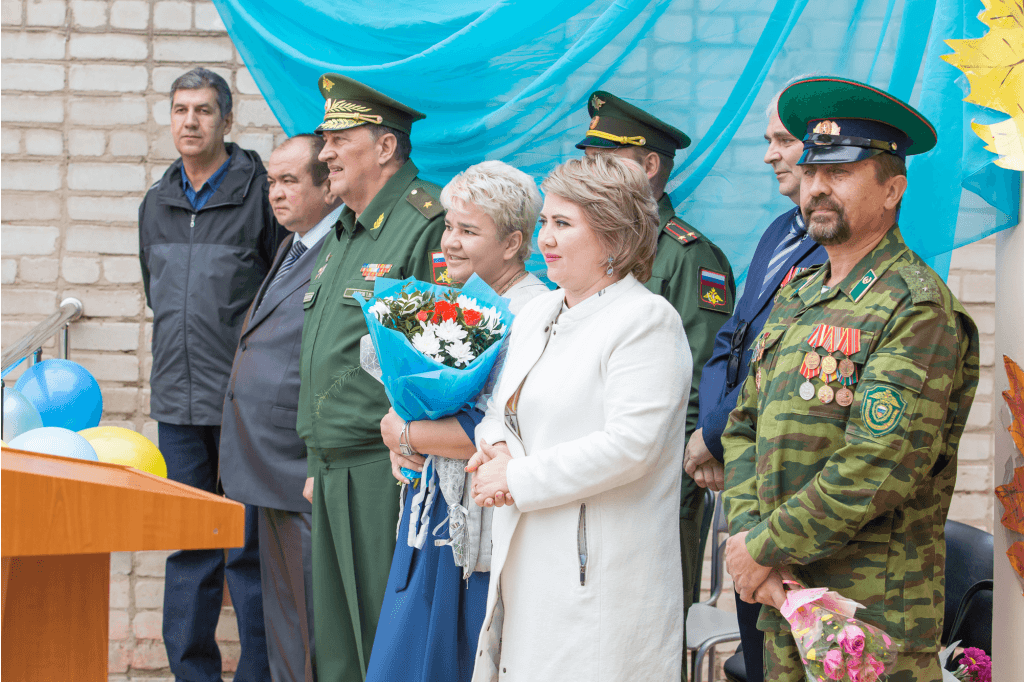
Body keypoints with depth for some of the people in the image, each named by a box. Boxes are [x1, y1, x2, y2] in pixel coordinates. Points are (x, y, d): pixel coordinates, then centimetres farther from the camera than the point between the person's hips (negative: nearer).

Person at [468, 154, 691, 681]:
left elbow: (629, 446, -20)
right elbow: (502, 406, 23)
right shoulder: (537, 313, 16)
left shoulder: (646, 321, -10)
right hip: (525, 563, 8)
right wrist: (495, 446, -2)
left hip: (601, 574, -8)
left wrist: (517, 478, -14)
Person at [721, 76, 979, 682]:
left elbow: (876, 471, -20)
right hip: (784, 599, 7)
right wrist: (746, 532, -6)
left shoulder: (918, 309, -13)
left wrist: (764, 547, -14)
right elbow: (744, 428, 12)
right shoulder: (796, 299, 13)